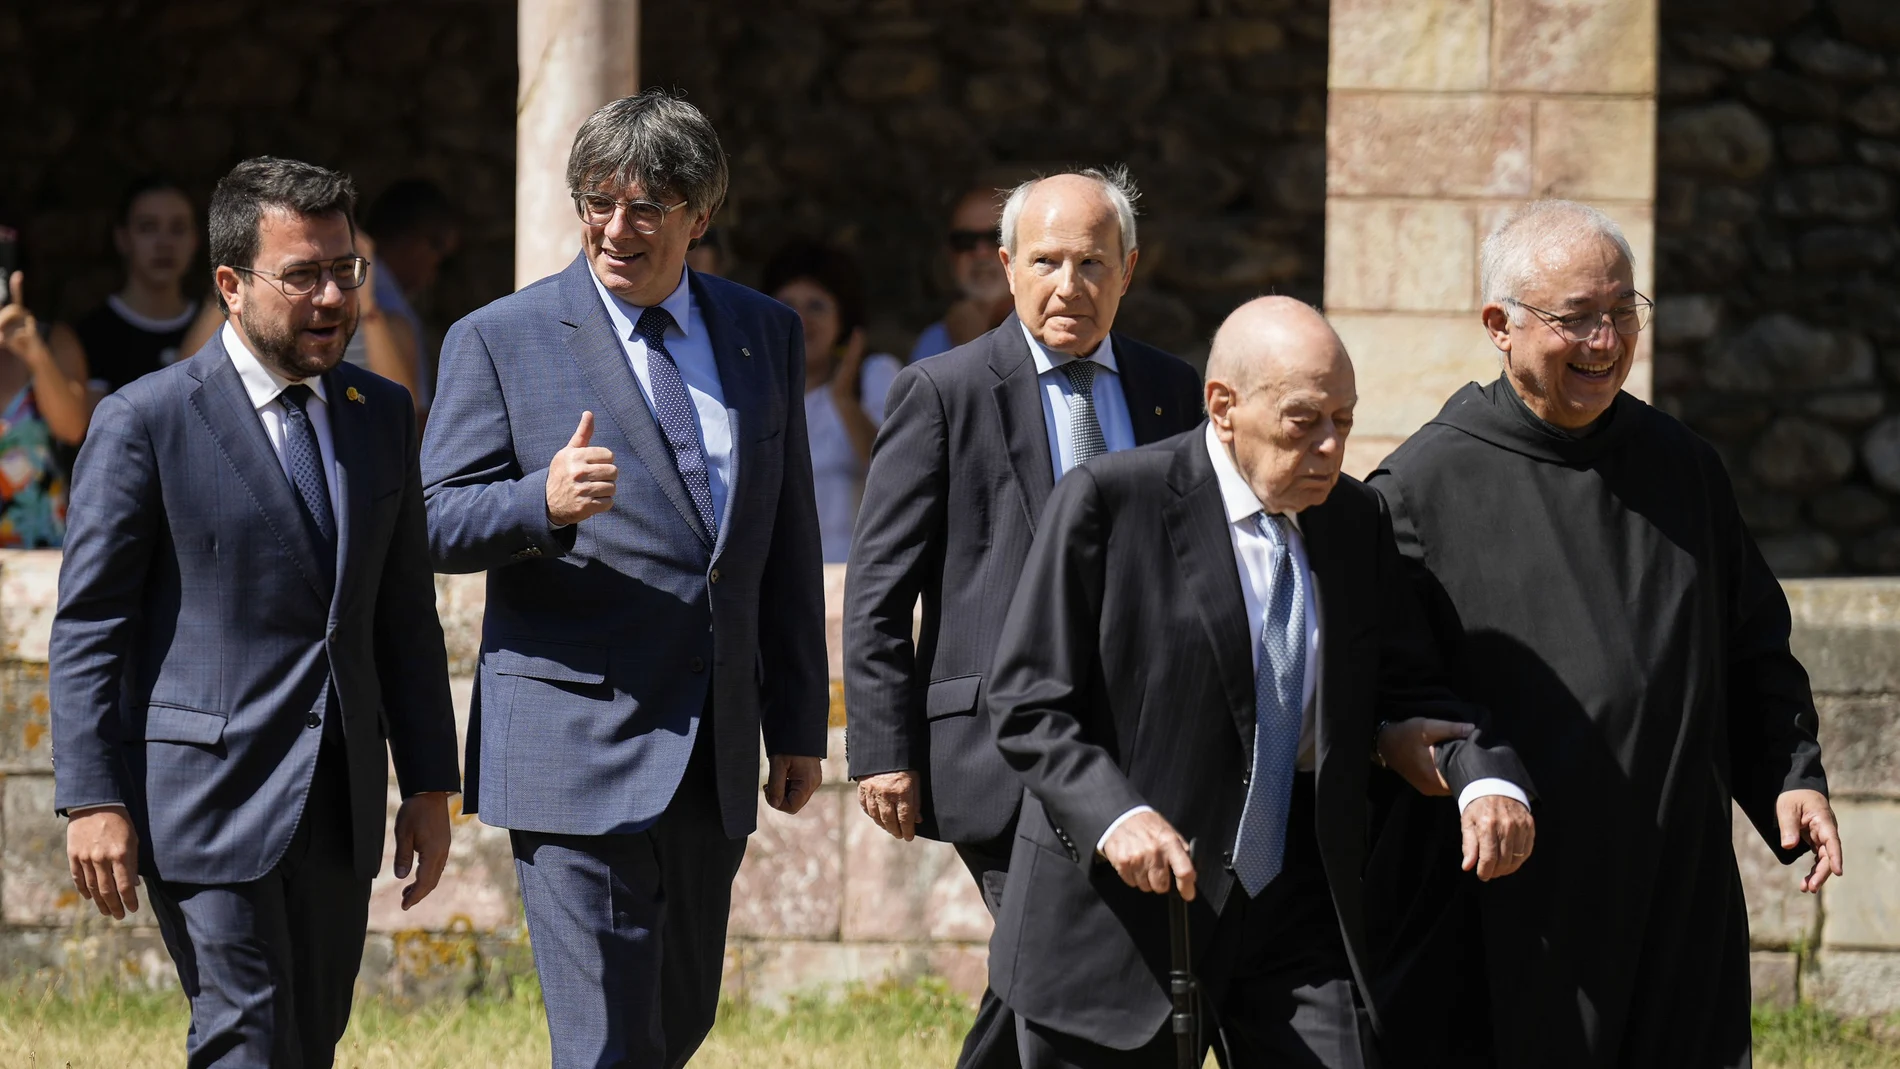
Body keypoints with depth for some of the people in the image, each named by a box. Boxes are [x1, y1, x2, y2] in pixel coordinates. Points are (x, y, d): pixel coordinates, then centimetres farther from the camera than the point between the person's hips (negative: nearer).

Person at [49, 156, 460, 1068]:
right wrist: (93, 801, -13)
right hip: (207, 799, -6)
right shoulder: (146, 422, -6)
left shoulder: (381, 417, 12)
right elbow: (88, 626, -6)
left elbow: (405, 616, 16)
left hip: (339, 807, 6)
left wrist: (429, 785, 12)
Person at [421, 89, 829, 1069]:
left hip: (715, 760, 5)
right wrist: (544, 503, -27)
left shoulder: (766, 336, 11)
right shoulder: (499, 342, -2)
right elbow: (440, 527, -6)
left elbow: (789, 541, 14)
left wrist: (799, 725, 11)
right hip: (575, 751, -5)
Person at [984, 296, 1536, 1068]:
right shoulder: (1107, 504, -8)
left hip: (1293, 917, 4)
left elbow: (1409, 686, 12)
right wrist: (1116, 816, -28)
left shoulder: (1355, 522, 9)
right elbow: (1026, 702, -10)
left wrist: (1488, 780, -10)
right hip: (1121, 919, -4)